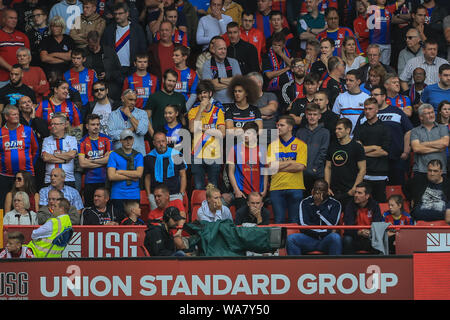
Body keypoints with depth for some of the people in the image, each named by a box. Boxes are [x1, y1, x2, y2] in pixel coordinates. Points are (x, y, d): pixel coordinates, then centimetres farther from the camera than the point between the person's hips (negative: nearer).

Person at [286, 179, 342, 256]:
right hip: (309, 238, 1)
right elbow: (304, 224, -5)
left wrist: (320, 205, -10)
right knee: (290, 238, -26)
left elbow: (332, 224, -10)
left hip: (326, 240, -1)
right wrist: (326, 231, -10)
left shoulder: (334, 204, 6)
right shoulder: (305, 203, 8)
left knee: (335, 237, -35)